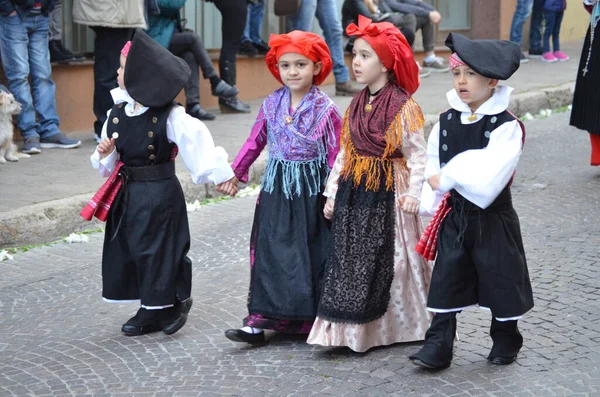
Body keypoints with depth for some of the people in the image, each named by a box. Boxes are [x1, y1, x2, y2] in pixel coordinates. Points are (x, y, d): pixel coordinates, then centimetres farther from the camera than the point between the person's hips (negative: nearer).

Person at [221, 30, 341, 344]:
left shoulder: (326, 110, -7)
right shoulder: (271, 105, 3)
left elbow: (335, 156, -6)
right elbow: (255, 142, 13)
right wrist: (235, 172, 13)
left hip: (311, 191, -3)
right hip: (276, 189, 3)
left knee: (310, 254, 4)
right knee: (271, 251, 0)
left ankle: (309, 318, 16)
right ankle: (261, 317, 0)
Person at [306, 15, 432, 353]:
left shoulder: (404, 107, -11)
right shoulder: (357, 105, 9)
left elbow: (418, 156, -12)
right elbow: (344, 153, 14)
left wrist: (414, 194, -22)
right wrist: (332, 193, 11)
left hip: (388, 196, -6)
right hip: (353, 194, 6)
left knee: (388, 261, 1)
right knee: (348, 260, 6)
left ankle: (396, 328, 17)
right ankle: (351, 330, 13)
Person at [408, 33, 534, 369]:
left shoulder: (507, 126, -16)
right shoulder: (446, 122, 2)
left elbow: (486, 176, -26)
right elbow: (433, 166, 6)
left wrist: (448, 177, -18)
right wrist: (432, 202, -6)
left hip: (492, 218, -4)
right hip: (453, 216, 4)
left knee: (500, 279, 10)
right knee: (446, 281, 3)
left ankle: (506, 341, 28)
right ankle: (438, 345, 7)